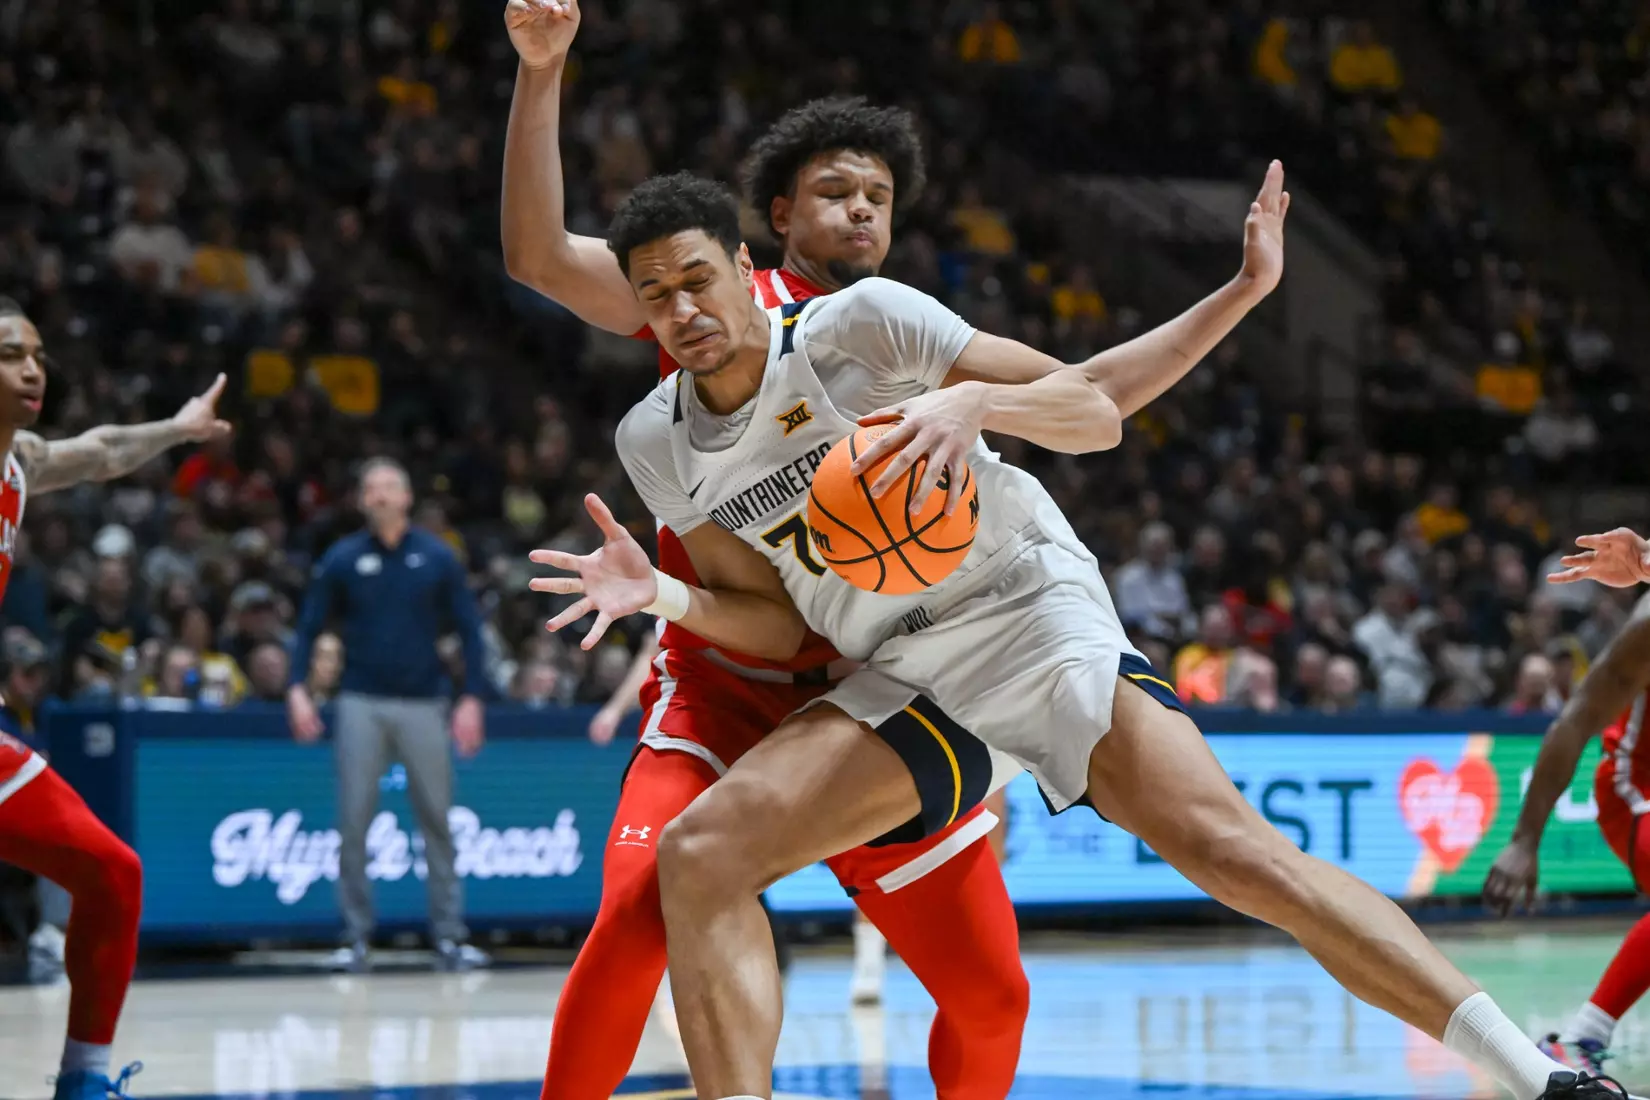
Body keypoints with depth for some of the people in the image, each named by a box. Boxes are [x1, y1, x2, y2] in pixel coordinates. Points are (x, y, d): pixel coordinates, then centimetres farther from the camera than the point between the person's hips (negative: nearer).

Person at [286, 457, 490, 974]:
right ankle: (356, 936, 5)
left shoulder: (438, 558, 3)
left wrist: (472, 698, -4)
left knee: (436, 819, 0)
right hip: (361, 703, 0)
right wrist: (297, 688, -7)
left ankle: (449, 935, 5)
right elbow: (308, 626, 6)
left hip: (424, 703, 0)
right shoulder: (342, 559, 4)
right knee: (353, 822, -2)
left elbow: (469, 629, 4)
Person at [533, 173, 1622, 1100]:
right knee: (699, 858, -16)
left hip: (1024, 605, -5)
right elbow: (776, 626, 8)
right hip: (898, 675, 5)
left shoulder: (858, 321, -9)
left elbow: (1095, 410, -8)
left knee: (1224, 844, -23)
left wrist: (974, 398, -28)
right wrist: (663, 595, -11)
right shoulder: (656, 445, 4)